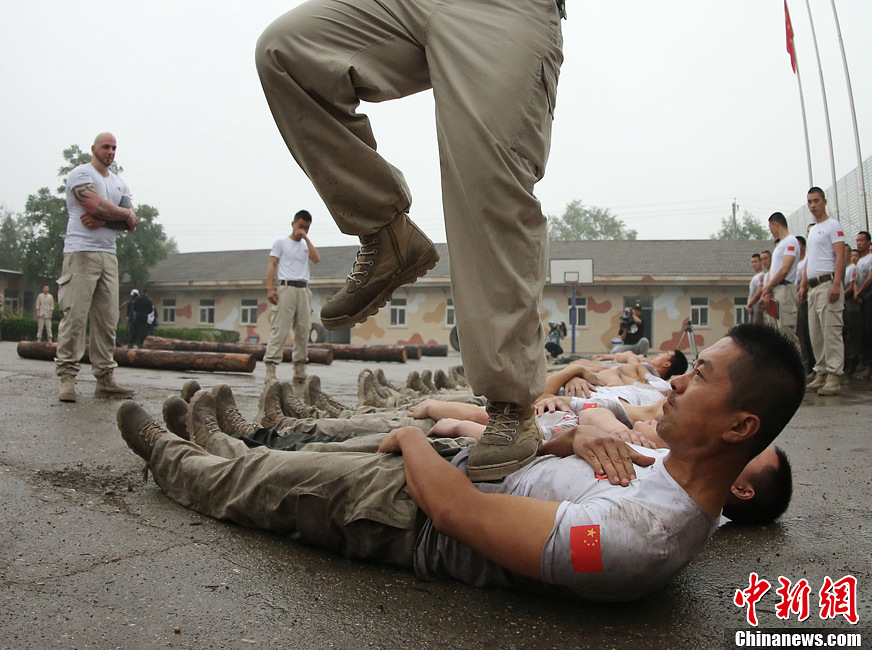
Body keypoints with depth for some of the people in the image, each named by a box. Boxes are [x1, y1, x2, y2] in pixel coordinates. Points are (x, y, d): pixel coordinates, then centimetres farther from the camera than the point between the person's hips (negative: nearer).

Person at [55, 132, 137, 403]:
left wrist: (102, 220, -8)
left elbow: (131, 223, 9)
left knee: (107, 319, 3)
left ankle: (105, 378, 5)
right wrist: (125, 213, 2)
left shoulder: (120, 184, 21)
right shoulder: (80, 173, 2)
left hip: (109, 255, 6)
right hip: (81, 251, -6)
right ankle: (67, 376, -4)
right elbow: (97, 205, -15)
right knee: (75, 315, -9)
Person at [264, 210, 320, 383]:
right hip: (286, 287, -4)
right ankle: (270, 366, -14)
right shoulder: (281, 242, 11)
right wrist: (270, 288, -10)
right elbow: (272, 264, 2)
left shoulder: (306, 245, 22)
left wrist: (306, 238, 3)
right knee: (280, 328, -12)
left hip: (303, 289, 5)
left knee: (303, 330, 1)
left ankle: (299, 368, 6)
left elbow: (316, 259, 3)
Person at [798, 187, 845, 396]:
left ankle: (834, 377, -10)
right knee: (815, 334, 9)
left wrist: (836, 284, -21)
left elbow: (840, 256, -12)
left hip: (828, 283, -8)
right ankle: (821, 373, 15)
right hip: (813, 287, 9)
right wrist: (803, 286, 17)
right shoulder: (812, 230, 23)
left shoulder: (833, 225, -2)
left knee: (831, 331, -10)